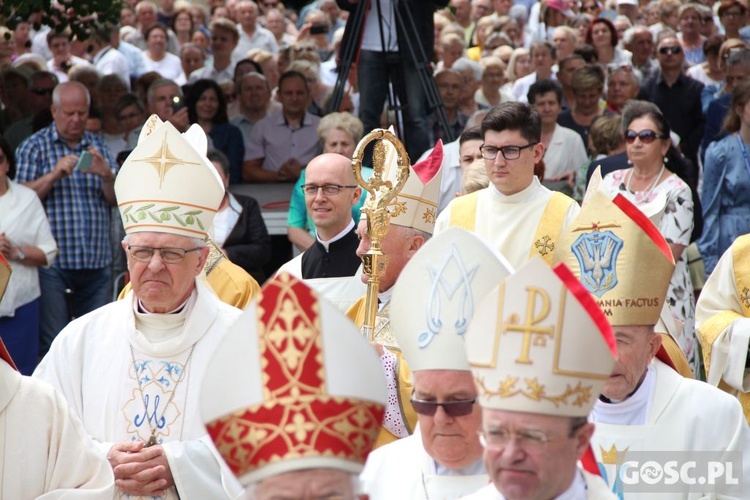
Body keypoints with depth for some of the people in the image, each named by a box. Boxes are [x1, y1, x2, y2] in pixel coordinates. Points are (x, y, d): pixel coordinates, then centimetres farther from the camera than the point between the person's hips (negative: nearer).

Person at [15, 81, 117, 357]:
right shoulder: (34, 147, 3)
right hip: (53, 262, -4)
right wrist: (54, 174, -19)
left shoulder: (98, 146, 14)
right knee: (53, 344, -5)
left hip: (96, 262, 4)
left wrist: (106, 175, -12)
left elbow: (116, 200, 8)